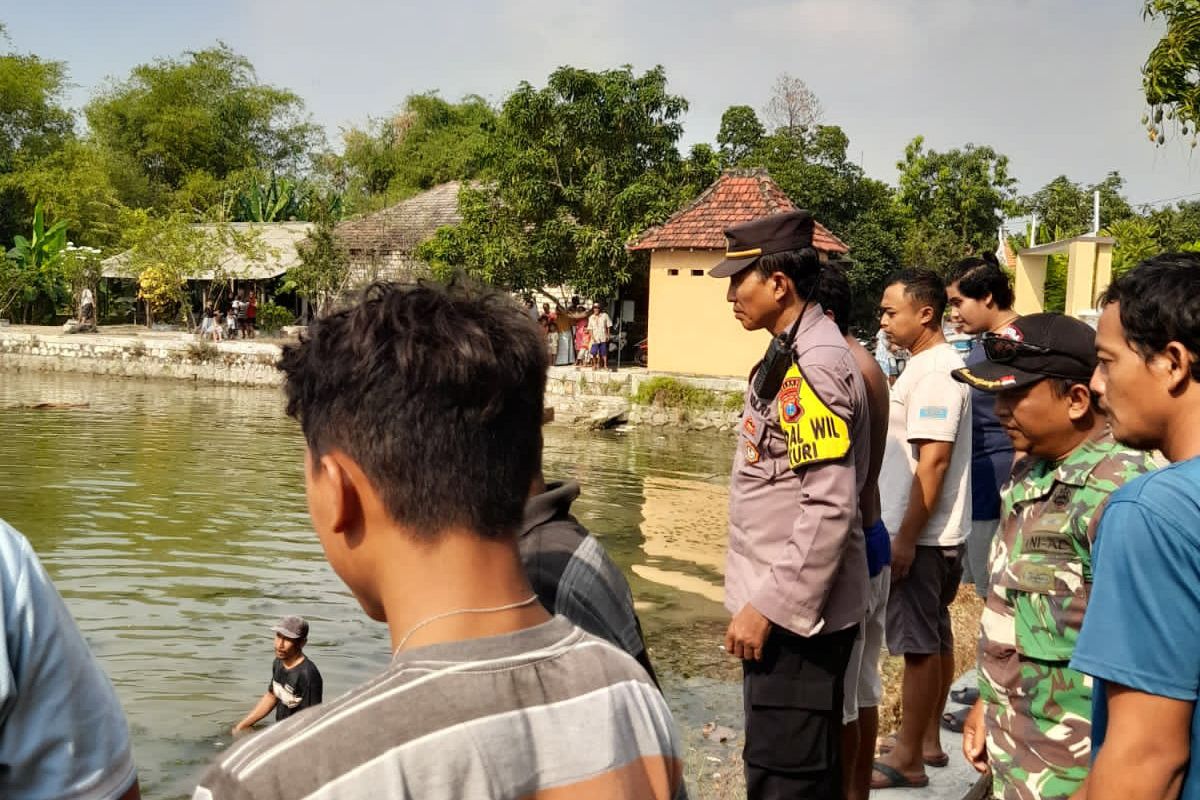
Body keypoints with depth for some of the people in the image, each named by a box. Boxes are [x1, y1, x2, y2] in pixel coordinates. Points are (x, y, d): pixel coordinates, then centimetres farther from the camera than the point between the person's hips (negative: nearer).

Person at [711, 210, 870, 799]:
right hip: (778, 601, 10)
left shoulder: (815, 365, -20)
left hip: (797, 611, -10)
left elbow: (830, 506, -25)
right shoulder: (790, 355, 11)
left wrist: (771, 606, -22)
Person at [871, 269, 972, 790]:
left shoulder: (935, 371, -18)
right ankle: (929, 742, 28)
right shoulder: (925, 365, 12)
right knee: (935, 639, 16)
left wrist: (906, 539, -22)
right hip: (928, 532, 10)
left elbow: (933, 462, -23)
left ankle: (907, 758, 8)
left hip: (922, 535, -10)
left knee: (919, 644, -1)